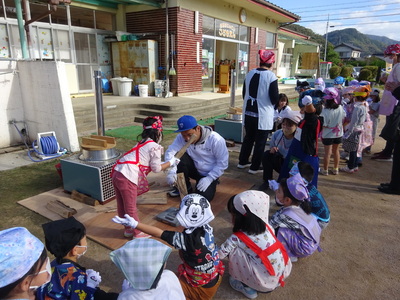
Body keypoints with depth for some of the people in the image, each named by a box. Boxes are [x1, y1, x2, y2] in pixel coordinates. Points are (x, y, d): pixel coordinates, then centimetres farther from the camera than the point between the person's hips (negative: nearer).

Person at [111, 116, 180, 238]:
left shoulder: (142, 143, 19)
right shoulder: (155, 147, -5)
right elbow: (156, 168, -1)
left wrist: (165, 164, 28)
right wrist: (170, 162, 13)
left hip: (117, 172, 8)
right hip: (127, 177, -8)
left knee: (122, 206, 21)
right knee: (131, 208, 9)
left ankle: (128, 229, 40)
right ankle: (137, 232, 27)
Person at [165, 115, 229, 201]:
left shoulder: (216, 140, -23)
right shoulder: (181, 137, -15)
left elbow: (223, 163, -17)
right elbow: (170, 152, -25)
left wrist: (209, 178, -23)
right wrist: (171, 171, -42)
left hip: (209, 174, -3)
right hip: (194, 169, 3)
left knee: (203, 197, -25)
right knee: (179, 157, -27)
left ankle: (212, 183, 11)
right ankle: (185, 187, -3)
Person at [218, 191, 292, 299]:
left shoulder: (237, 238, -14)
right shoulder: (266, 226, 1)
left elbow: (219, 254, -9)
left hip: (264, 282, -6)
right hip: (282, 273, 6)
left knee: (235, 251, -6)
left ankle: (247, 287, 11)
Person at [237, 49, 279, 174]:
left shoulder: (250, 74, 3)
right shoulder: (271, 76, -13)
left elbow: (244, 93, 11)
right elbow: (275, 99, -14)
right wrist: (277, 94, 9)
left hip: (248, 113, 5)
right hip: (263, 115, -5)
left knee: (248, 138, 20)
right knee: (260, 142, 7)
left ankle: (242, 162, 30)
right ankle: (254, 167, 14)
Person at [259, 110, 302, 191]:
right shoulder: (277, 134, -14)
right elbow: (271, 147, 3)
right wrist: (272, 150, -21)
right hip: (280, 162, 4)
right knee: (267, 154, -21)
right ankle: (267, 181, -6)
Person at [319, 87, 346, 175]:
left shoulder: (325, 111, -25)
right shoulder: (341, 108, -9)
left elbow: (323, 125, -22)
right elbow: (344, 120, 3)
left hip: (328, 135, -5)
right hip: (338, 133, 5)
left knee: (327, 152, 7)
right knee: (336, 151, 19)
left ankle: (325, 170, 21)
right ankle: (336, 169, 30)